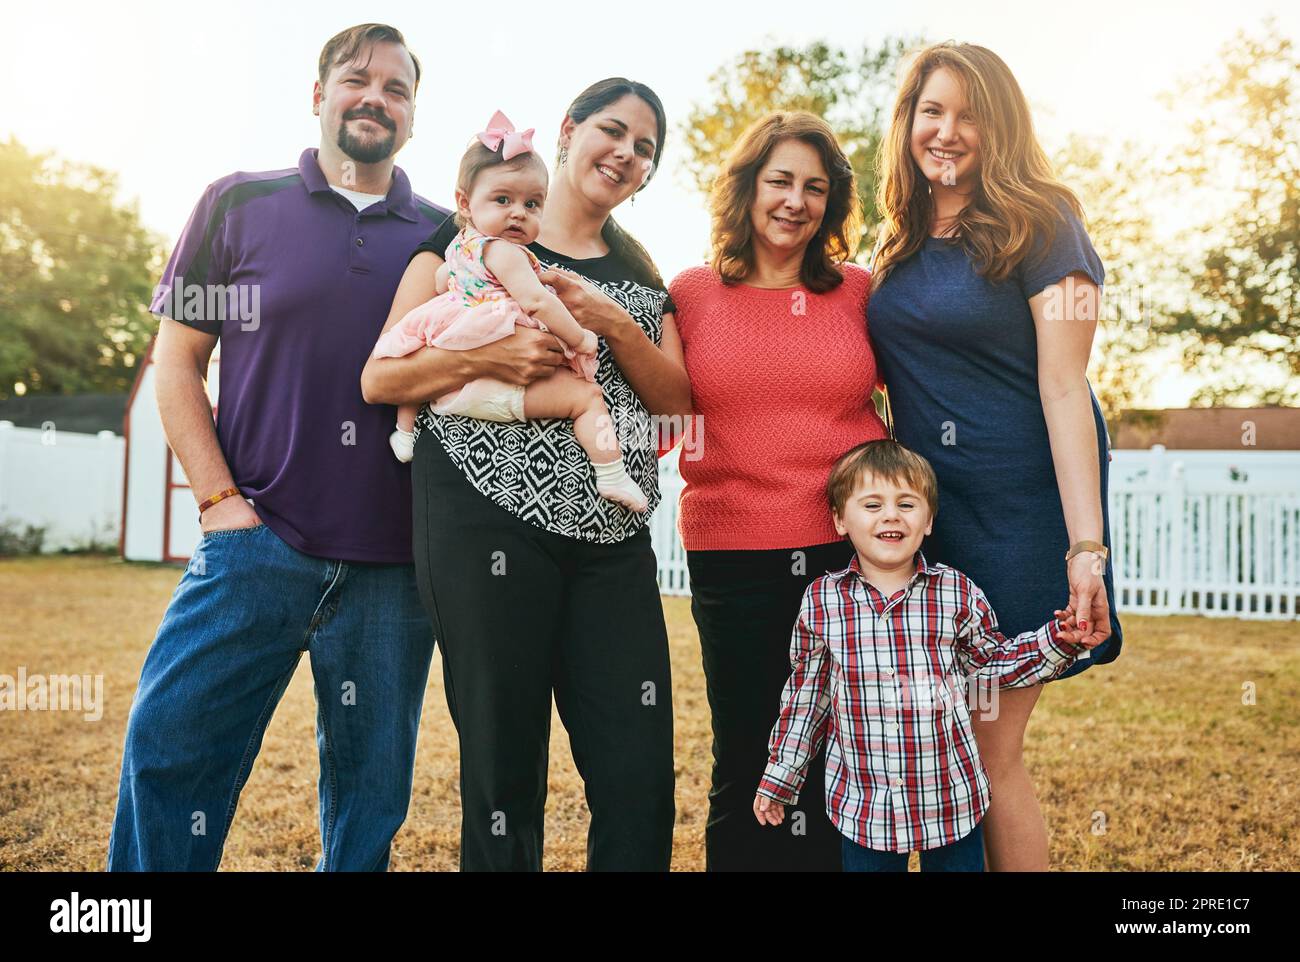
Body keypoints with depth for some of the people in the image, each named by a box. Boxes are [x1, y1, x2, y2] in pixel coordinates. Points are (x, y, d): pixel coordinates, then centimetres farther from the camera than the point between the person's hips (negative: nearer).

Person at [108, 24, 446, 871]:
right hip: (259, 543, -1)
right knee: (168, 747, -4)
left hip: (394, 563, 2)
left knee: (371, 790, 9)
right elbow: (177, 361, 6)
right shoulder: (241, 205, 8)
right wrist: (220, 499, -5)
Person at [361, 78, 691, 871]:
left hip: (612, 538, 4)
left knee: (641, 776, 0)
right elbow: (380, 379, 1)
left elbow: (678, 403, 9)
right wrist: (488, 356, -16)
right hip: (490, 520, -4)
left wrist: (613, 323, -7)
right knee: (504, 767, 2)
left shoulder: (640, 274, 20)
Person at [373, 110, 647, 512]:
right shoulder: (504, 251, -10)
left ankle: (404, 429, 47)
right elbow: (536, 301, -21)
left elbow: (441, 280, 38)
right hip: (494, 386, -9)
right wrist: (580, 338, -11)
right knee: (586, 395, -8)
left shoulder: (459, 246, 18)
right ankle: (611, 476, -15)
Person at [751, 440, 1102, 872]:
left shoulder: (957, 594, -5)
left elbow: (992, 663, 10)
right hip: (863, 804, 0)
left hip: (952, 799, 1)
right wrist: (779, 778, 10)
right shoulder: (819, 602, -5)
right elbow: (805, 697, 5)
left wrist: (1057, 640, -4)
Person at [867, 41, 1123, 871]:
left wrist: (1087, 543, -20)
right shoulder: (901, 244, 11)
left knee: (991, 750, 0)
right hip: (926, 508, 6)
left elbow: (1063, 388, -14)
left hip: (1020, 503, -6)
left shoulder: (1040, 228, -7)